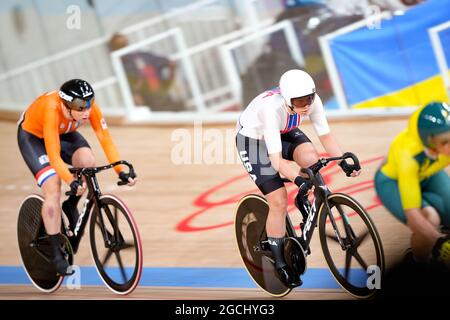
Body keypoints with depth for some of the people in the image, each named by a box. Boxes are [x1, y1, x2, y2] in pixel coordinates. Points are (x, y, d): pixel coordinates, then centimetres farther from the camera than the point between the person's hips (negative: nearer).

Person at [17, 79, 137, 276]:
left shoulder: (89, 106, -29)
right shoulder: (52, 109, -41)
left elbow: (105, 139, -26)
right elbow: (54, 155, -43)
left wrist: (121, 171, -35)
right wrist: (71, 182, -55)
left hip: (64, 133, 5)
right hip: (33, 135, -5)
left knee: (88, 162, -24)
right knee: (53, 189, -19)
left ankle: (71, 207, 4)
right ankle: (56, 254, -10)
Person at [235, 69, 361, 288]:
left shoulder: (312, 101, -26)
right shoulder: (272, 108, -40)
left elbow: (325, 136, -15)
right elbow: (276, 159, -40)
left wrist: (344, 163, -27)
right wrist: (298, 180, -53)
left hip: (284, 132, 5)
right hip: (253, 139, -5)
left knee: (311, 159, -26)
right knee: (278, 201, -12)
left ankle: (305, 204, 3)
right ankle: (280, 264, 4)